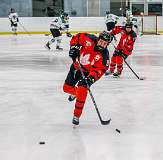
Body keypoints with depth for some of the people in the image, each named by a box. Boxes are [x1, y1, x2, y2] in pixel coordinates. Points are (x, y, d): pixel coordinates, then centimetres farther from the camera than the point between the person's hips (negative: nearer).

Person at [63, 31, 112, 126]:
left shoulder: (104, 55, -23)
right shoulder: (89, 40, -21)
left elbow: (100, 69, -25)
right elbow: (77, 37, -7)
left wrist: (91, 78, -38)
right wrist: (74, 47, -20)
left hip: (88, 72, -3)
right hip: (76, 67, 3)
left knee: (82, 91, -22)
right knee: (67, 88, 11)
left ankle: (76, 116, -12)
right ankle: (74, 93, 50)